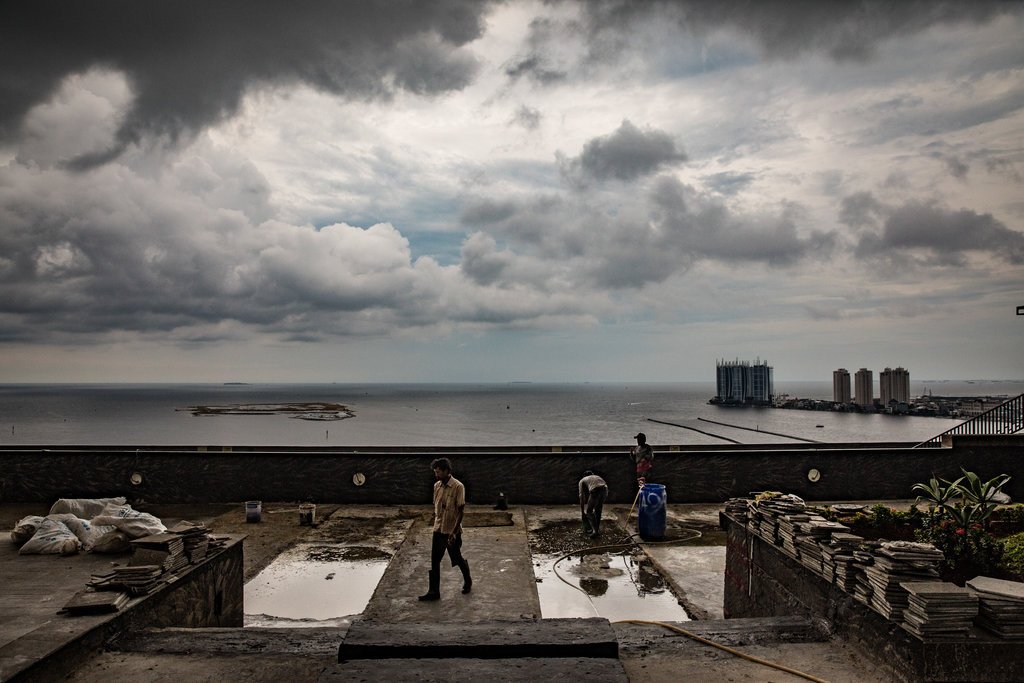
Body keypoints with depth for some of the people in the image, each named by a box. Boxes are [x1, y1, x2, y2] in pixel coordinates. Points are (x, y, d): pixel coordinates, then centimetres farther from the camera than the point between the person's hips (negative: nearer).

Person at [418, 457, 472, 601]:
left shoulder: (458, 487, -17)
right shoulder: (437, 486, 3)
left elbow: (461, 510, -16)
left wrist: (454, 532, -19)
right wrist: (436, 524, 15)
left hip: (452, 531, -5)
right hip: (438, 530, 6)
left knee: (457, 559, 11)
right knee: (434, 561, 4)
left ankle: (467, 581, 36)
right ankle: (434, 592, 12)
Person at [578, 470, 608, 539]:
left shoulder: (582, 481, 29)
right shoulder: (597, 477, 41)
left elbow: (582, 497, 24)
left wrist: (582, 512, 29)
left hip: (595, 491, -5)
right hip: (605, 489, 5)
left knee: (589, 512, 13)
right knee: (598, 510, 27)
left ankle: (595, 531, 3)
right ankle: (596, 529, 32)